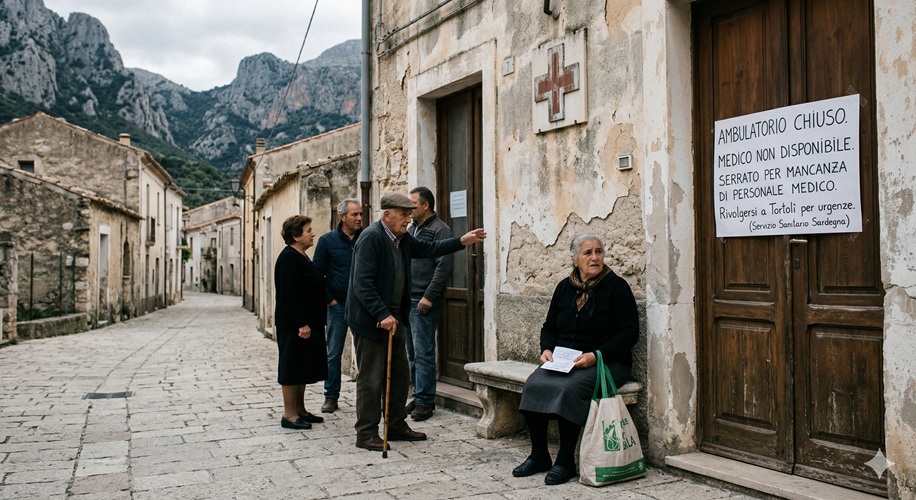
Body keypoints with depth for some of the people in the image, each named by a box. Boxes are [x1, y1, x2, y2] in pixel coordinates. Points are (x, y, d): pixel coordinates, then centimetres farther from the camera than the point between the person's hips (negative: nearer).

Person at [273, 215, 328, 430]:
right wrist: (301, 324, -23)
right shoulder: (289, 258, -17)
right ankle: (289, 414, 5)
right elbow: (288, 295, -22)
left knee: (303, 367, 15)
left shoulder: (302, 257, 14)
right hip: (294, 325, -10)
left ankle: (299, 409, 24)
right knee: (292, 366, -2)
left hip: (308, 323, 10)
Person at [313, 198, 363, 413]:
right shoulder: (327, 240, -1)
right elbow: (317, 273, 1)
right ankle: (331, 397, 16)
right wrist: (329, 299, -3)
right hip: (338, 305, -1)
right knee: (333, 353, 6)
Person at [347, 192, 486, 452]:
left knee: (400, 374, 15)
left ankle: (396, 426, 28)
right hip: (370, 320, -9)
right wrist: (382, 315, -26)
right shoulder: (371, 238, -18)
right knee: (371, 378, -1)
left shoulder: (402, 238, 8)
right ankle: (366, 434, 11)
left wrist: (462, 241, 10)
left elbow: (427, 248, 20)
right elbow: (362, 284, -24)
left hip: (393, 317, 9)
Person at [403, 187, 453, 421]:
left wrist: (429, 297, -18)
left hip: (425, 302, -8)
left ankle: (424, 401, 2)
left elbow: (444, 266, -16)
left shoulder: (440, 230, -8)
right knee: (412, 353, 13)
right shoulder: (410, 229, 17)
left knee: (423, 352, -6)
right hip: (406, 300, 8)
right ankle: (418, 396, 22)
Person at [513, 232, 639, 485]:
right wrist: (547, 349, -1)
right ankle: (539, 456, -6)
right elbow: (549, 327, 21)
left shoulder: (616, 286, -2)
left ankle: (566, 461, -18)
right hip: (563, 361, 5)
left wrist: (596, 355, -19)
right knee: (533, 385, -22)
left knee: (570, 389, -33)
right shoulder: (565, 287, 13)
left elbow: (629, 332, -9)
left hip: (604, 362, -5)